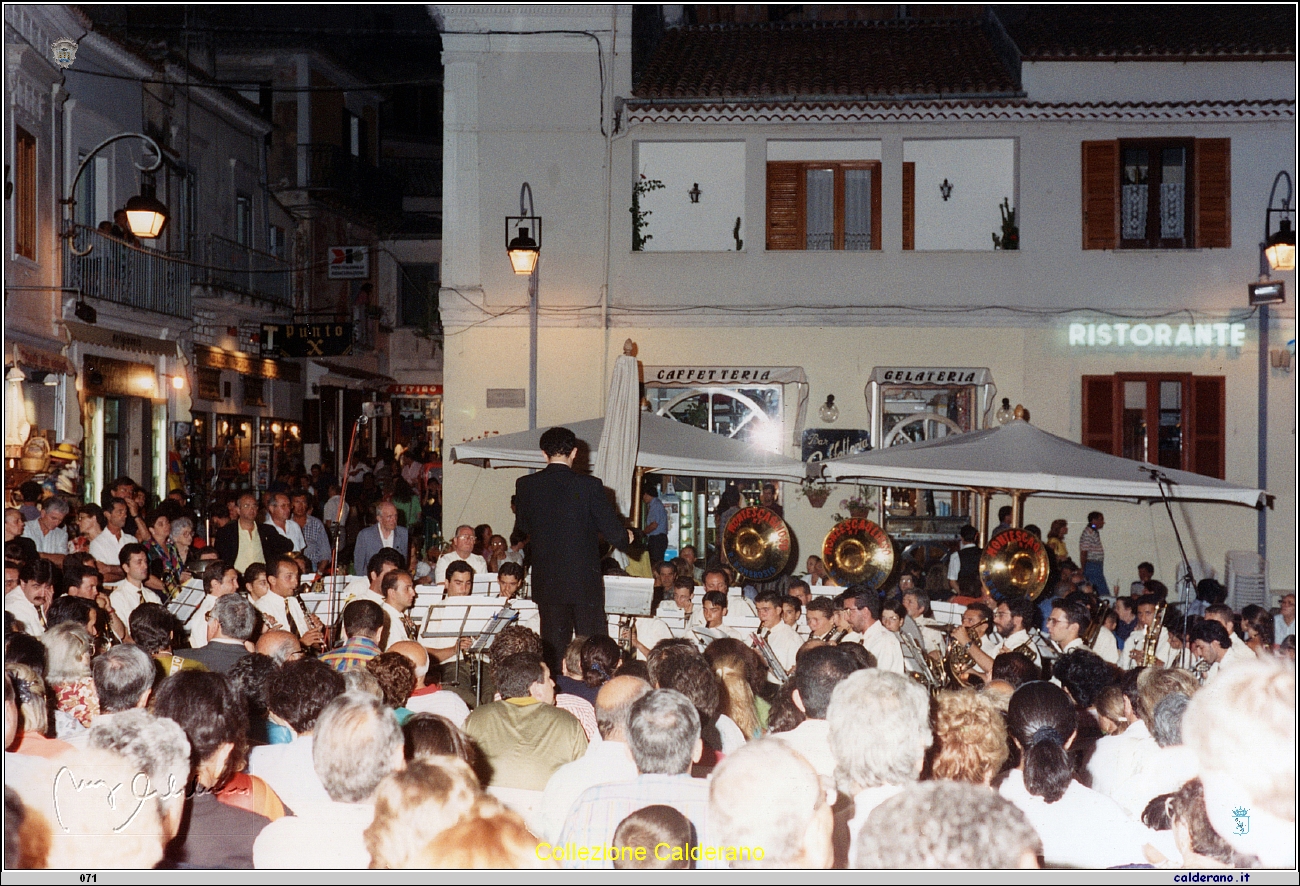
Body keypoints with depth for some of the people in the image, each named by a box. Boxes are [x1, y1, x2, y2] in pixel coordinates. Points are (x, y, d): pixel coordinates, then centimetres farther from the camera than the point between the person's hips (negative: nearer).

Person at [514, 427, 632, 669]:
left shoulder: (525, 486, -3)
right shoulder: (589, 486, -11)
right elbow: (615, 533, -8)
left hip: (547, 583, 3)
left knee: (553, 651, 9)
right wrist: (626, 538, 15)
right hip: (586, 582, -3)